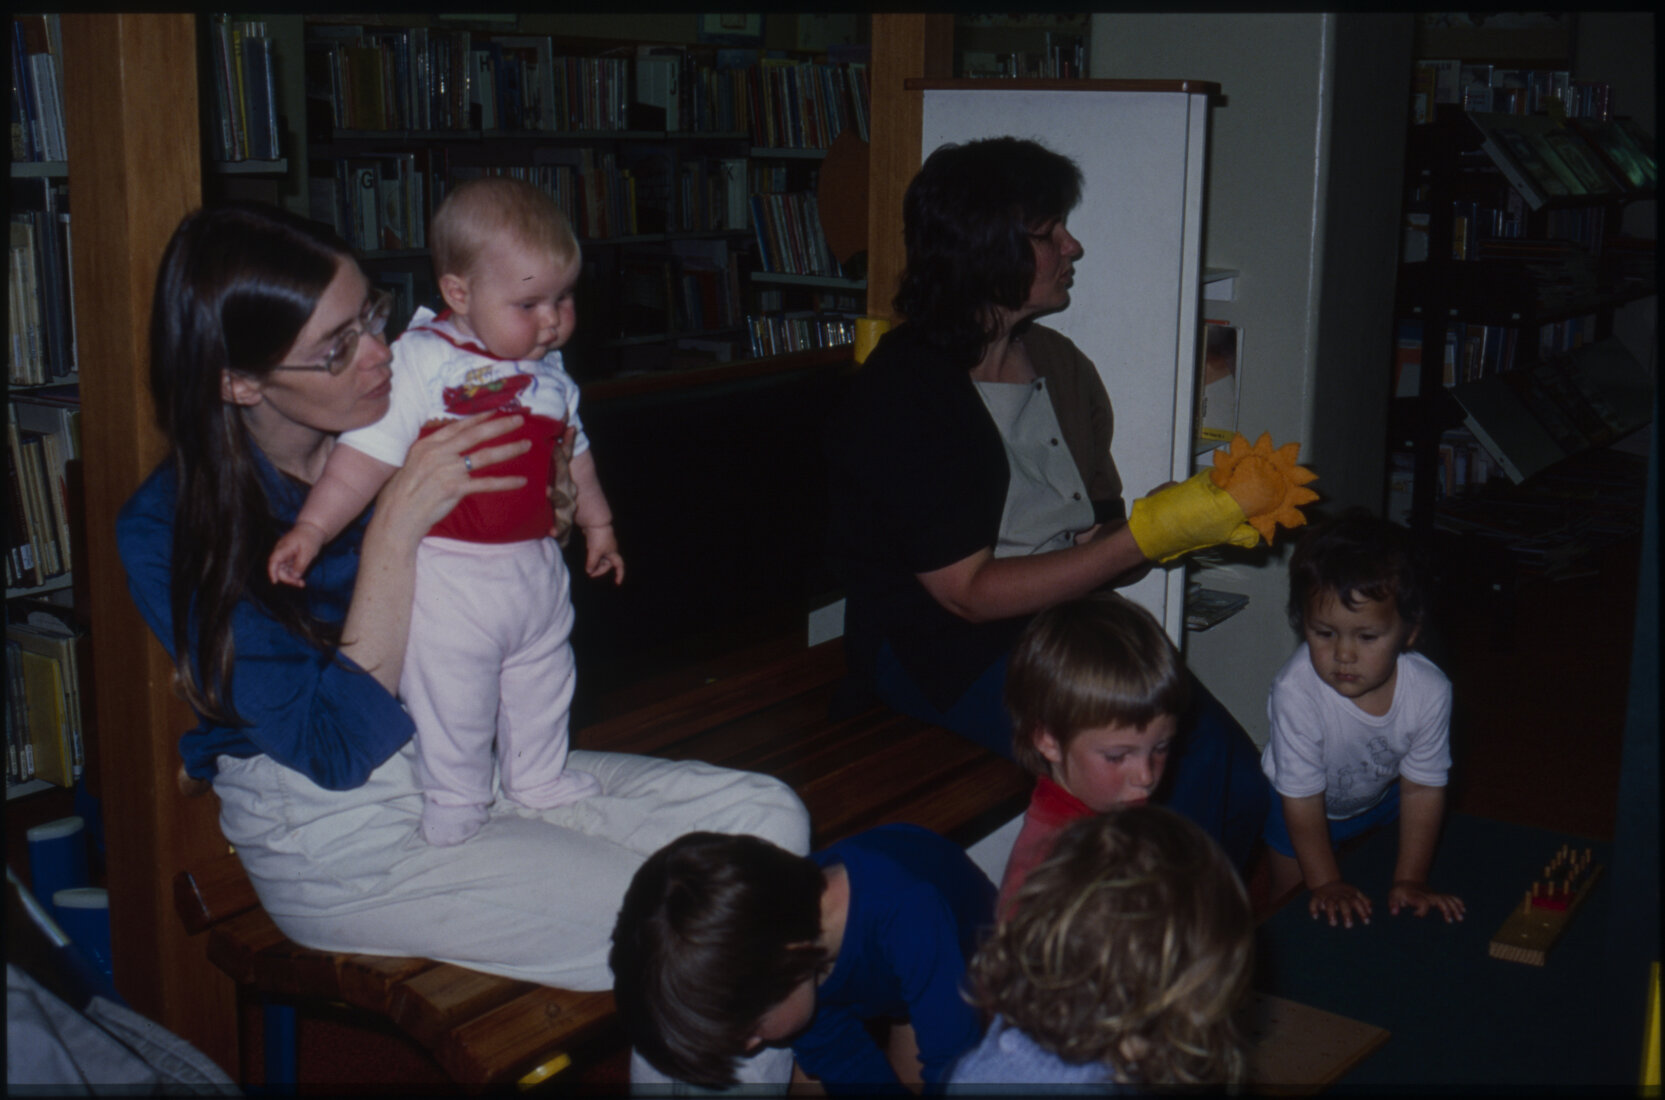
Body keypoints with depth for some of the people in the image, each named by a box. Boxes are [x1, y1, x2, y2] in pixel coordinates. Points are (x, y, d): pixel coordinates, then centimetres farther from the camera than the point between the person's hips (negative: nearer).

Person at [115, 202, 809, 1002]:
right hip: (333, 838, -6)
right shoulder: (165, 531, -15)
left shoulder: (399, 418, 0)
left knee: (769, 818, -10)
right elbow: (340, 749, -21)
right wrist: (397, 524, -26)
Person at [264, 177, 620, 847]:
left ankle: (539, 780, 42)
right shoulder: (420, 362, -15)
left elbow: (573, 453, 21)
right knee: (452, 700, 4)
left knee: (543, 684, 21)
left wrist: (597, 524, 30)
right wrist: (311, 529, -23)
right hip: (451, 573, -6)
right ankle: (455, 806, 25)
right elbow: (368, 453, -18)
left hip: (537, 568, 6)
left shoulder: (550, 372, 7)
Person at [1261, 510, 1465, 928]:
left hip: (1381, 797, 3)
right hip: (1298, 806, -2)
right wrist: (1326, 884, -23)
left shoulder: (1429, 691, -33)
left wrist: (1409, 880, -16)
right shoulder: (1296, 692, -42)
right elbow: (1303, 799, -29)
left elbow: (1422, 789, -18)